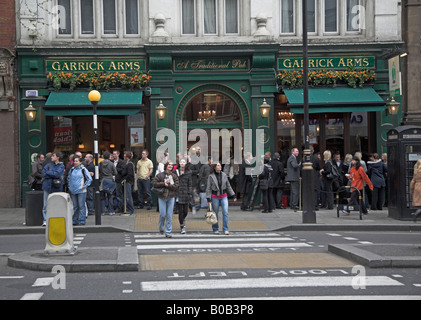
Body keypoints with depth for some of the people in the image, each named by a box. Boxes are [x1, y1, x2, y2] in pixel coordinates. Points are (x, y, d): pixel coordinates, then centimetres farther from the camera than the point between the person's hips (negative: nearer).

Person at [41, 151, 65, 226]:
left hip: (56, 188, -2)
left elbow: (57, 174, -14)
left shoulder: (61, 166, 2)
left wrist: (48, 172, -3)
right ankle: (45, 221, 4)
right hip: (48, 187, 2)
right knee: (46, 205, 1)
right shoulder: (48, 164, 10)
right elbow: (43, 173, -2)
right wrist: (53, 175, -11)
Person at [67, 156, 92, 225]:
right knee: (75, 206, 9)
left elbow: (90, 179, -2)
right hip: (73, 191, 4)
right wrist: (69, 186, 14)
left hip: (81, 191, -4)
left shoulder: (83, 169, -2)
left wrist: (84, 186, -6)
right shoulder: (72, 170, 11)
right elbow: (68, 178, 25)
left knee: (81, 206, -5)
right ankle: (75, 220, 15)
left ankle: (82, 221, -1)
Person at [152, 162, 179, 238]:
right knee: (163, 215, -3)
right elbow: (154, 183, -6)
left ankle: (168, 232, 6)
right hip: (162, 197, -2)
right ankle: (161, 228, 26)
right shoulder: (160, 175, 1)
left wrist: (167, 185, -13)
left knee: (169, 216, 0)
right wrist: (163, 183, -13)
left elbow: (176, 186, -3)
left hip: (171, 197, 2)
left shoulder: (174, 176, 7)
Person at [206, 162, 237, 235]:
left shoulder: (224, 175, 3)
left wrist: (233, 195, 9)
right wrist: (208, 199, -9)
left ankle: (225, 229, -2)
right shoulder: (211, 176, -7)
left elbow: (228, 186, 11)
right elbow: (208, 188, -4)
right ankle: (215, 229, 19)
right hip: (215, 197, -2)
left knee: (225, 212, -8)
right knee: (215, 214, 5)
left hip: (224, 196, 3)